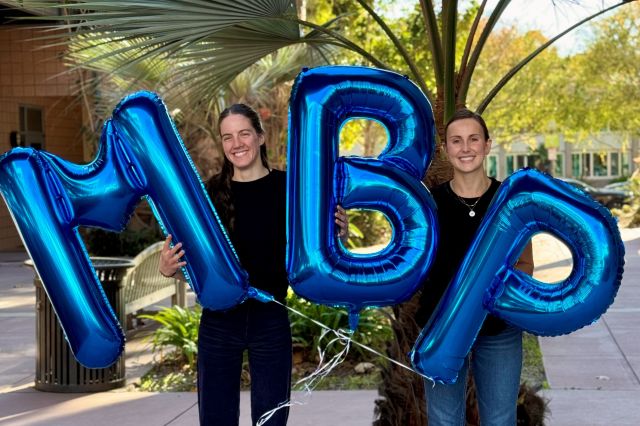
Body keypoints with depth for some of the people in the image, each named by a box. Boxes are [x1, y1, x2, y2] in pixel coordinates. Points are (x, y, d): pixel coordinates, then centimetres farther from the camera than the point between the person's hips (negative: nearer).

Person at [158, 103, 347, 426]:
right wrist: (169, 269, -15)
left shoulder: (288, 187, -4)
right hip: (219, 322, 1)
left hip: (271, 321, 0)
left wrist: (338, 236, -17)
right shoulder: (212, 193, -1)